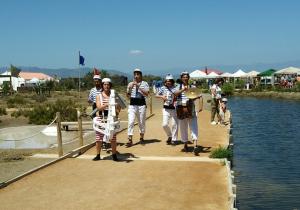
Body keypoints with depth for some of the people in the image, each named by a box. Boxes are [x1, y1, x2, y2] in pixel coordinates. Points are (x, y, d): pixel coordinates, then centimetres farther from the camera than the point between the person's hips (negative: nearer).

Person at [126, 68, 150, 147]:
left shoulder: (144, 83, 2)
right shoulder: (130, 84, 8)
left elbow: (146, 94, -13)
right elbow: (128, 95, 5)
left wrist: (138, 86, -18)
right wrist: (130, 88, -12)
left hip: (141, 104, -1)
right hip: (132, 105, 1)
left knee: (142, 122, 8)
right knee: (130, 122, -9)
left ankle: (141, 137, 26)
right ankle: (130, 140, -9)